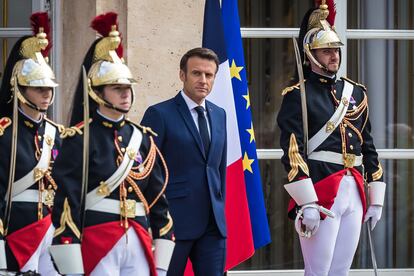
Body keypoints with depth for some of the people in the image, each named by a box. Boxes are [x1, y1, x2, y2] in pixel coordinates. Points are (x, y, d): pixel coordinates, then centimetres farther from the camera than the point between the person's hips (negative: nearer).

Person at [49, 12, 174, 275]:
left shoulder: (144, 138, 13)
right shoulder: (79, 139, -4)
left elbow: (159, 200, 15)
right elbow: (66, 204, -9)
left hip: (138, 245, 5)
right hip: (96, 244, -5)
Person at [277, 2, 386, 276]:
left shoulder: (356, 93, 16)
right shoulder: (298, 96, -4)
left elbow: (369, 148, 19)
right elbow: (293, 152, -13)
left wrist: (376, 199, 14)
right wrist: (307, 203, -20)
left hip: (354, 192, 6)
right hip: (321, 190, -6)